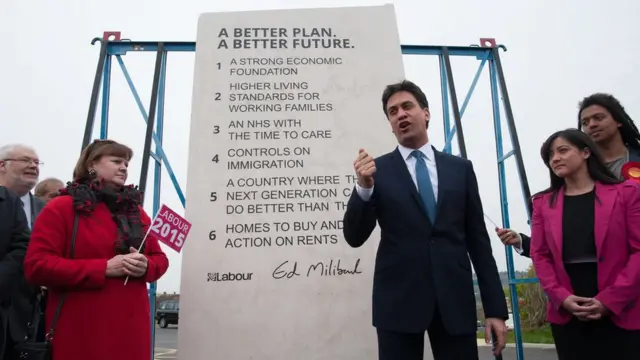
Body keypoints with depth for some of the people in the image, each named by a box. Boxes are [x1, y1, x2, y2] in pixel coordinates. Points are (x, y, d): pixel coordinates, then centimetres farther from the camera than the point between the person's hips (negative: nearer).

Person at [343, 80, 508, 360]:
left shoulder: (460, 168, 9)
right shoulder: (378, 170, 4)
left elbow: (478, 239, 8)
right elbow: (354, 237, -2)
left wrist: (495, 308, 5)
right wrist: (364, 187, -18)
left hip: (455, 299, 2)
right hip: (398, 300, -1)